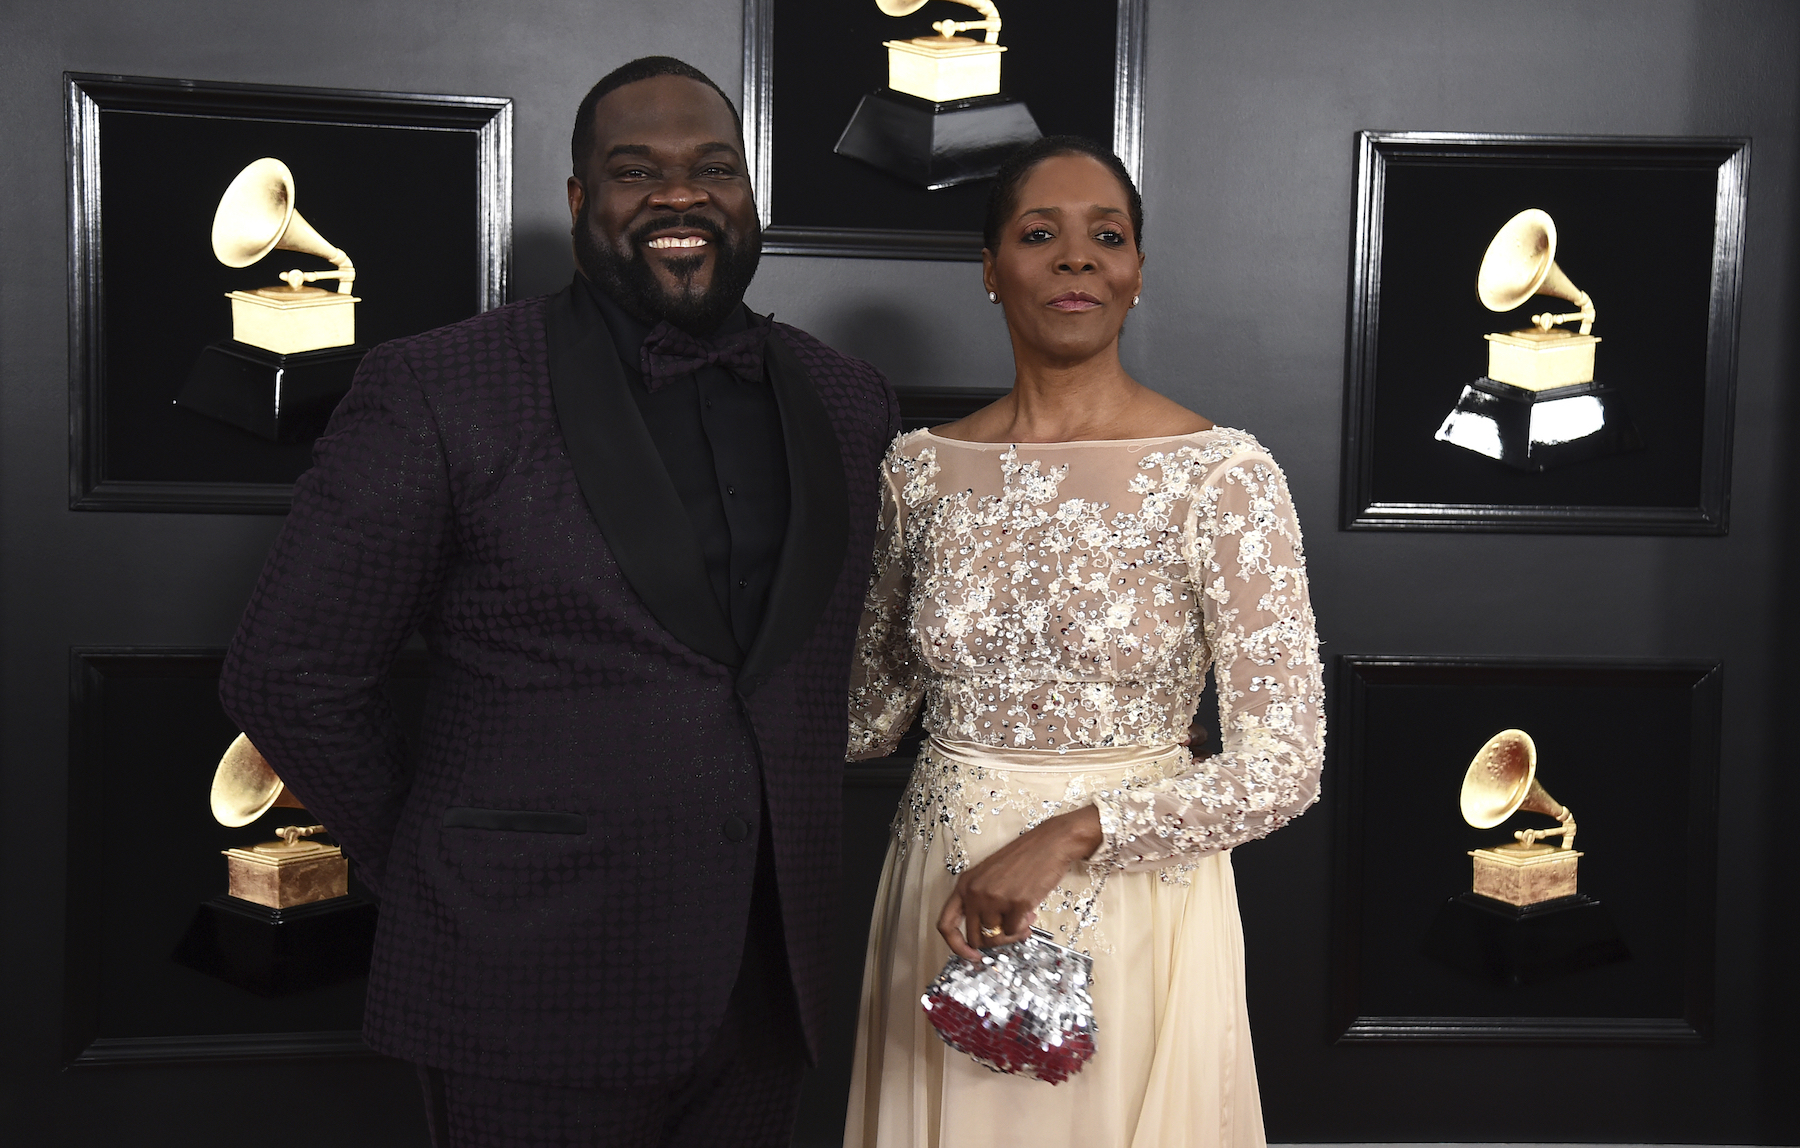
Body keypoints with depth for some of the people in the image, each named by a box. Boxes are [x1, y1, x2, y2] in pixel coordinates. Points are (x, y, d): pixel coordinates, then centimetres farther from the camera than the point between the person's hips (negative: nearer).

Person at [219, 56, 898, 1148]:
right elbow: (288, 673, -6)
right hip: (535, 994, -4)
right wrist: (432, 864, 1)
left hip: (768, 983, 5)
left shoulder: (850, 401, 5)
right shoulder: (436, 393, -9)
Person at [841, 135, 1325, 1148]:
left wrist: (1073, 834, -21)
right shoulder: (922, 468, 1)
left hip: (1134, 905, -3)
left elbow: (1284, 765, -13)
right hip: (945, 901, 4)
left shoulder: (1224, 475, -12)